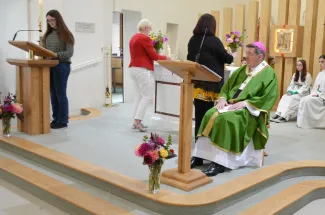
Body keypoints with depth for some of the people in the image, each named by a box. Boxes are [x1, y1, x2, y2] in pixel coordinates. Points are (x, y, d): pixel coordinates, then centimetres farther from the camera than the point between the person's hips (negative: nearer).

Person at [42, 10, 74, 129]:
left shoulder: (65, 35, -5)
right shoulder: (48, 34, 13)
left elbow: (69, 53, -12)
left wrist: (56, 55, -23)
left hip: (61, 66, -6)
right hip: (49, 66, 6)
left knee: (61, 94, -2)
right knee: (53, 94, 10)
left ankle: (63, 121, 5)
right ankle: (56, 118, 19)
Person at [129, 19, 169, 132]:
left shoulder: (133, 38, 15)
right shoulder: (145, 38, -12)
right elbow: (153, 55, -12)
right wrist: (165, 58, 4)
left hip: (133, 68, 10)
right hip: (142, 70, -10)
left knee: (139, 96, 12)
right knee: (147, 96, -6)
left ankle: (135, 121, 11)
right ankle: (137, 121, -10)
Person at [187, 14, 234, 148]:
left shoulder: (192, 40, 6)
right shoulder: (214, 41, -10)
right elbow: (226, 58, 1)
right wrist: (231, 57, 22)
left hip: (196, 82, 5)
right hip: (210, 84, -5)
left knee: (199, 114, 8)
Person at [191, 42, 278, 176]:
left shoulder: (268, 73, -2)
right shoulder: (242, 69, 19)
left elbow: (268, 98, -13)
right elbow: (227, 86, 17)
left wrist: (245, 102, -21)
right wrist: (223, 98, -4)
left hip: (250, 110, -6)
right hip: (231, 103, 7)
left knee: (227, 119, -34)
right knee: (210, 115, -21)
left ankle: (220, 162, -33)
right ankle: (201, 154, -22)